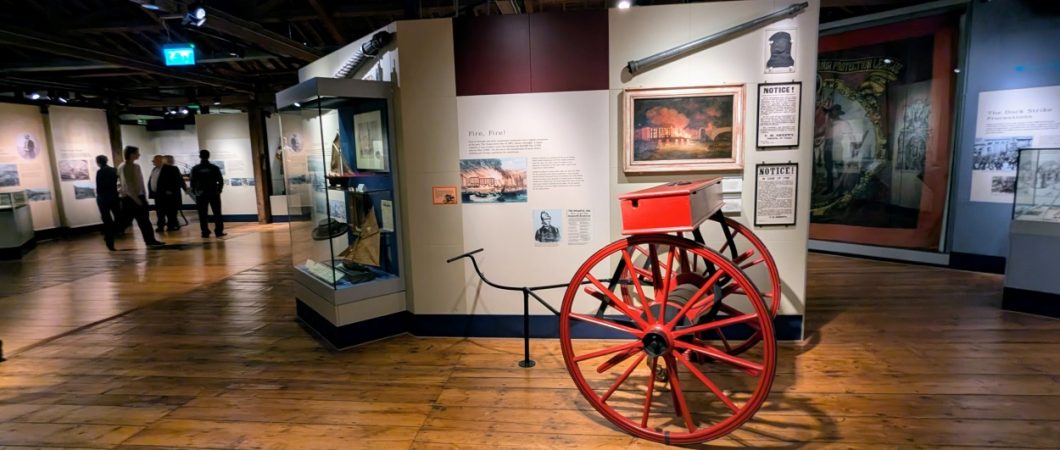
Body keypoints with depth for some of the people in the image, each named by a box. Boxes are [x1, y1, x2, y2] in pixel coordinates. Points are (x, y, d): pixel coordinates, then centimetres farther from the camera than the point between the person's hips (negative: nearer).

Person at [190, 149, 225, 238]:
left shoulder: (195, 169, -1)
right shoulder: (214, 168, -1)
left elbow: (193, 181, -1)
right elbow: (221, 180, 0)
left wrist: (194, 191, 12)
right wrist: (219, 190, 13)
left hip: (201, 194, 0)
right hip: (214, 193, 0)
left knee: (202, 214, 6)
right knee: (217, 213, 3)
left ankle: (205, 232, 4)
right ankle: (219, 231, -1)